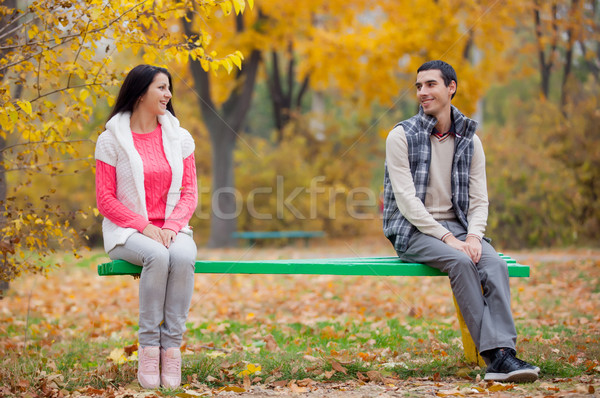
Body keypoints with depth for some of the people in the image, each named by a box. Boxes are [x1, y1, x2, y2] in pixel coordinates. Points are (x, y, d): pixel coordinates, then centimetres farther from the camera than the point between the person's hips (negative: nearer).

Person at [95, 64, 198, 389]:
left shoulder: (179, 138, 10)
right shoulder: (111, 140, 0)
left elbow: (189, 193, 8)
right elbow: (105, 200, -2)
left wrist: (171, 226, -11)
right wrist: (144, 226, -16)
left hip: (171, 228, 3)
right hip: (127, 231, -3)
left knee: (182, 256, -33)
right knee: (157, 256, -36)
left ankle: (172, 345, -29)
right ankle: (148, 346, -27)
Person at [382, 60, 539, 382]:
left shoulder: (469, 140, 10)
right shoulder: (402, 136, -3)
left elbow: (479, 200, 8)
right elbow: (406, 200, -11)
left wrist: (473, 236, -14)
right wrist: (447, 238, -20)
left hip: (456, 226, 4)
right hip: (413, 231, -4)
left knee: (495, 265, -27)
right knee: (461, 262, -33)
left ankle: (503, 353, -38)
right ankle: (492, 353, -32)